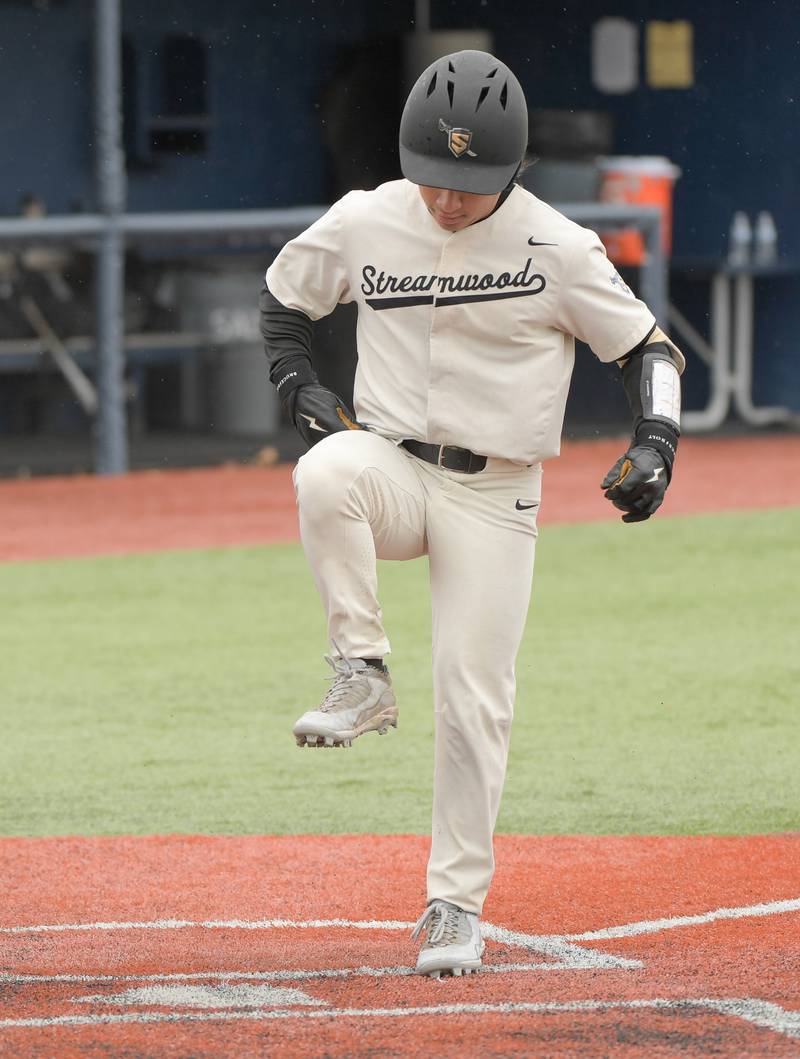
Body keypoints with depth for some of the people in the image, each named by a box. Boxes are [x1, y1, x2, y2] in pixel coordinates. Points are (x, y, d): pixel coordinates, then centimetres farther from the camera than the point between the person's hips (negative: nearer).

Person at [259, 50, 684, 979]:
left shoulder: (557, 248, -9)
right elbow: (282, 297, 16)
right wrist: (300, 388, 0)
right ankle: (362, 676, -22)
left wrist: (654, 445, -16)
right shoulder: (362, 225, -2)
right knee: (326, 473, -35)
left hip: (494, 498, -1)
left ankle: (455, 904, 11)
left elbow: (646, 348, 0)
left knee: (473, 702, -4)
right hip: (393, 469, 1)